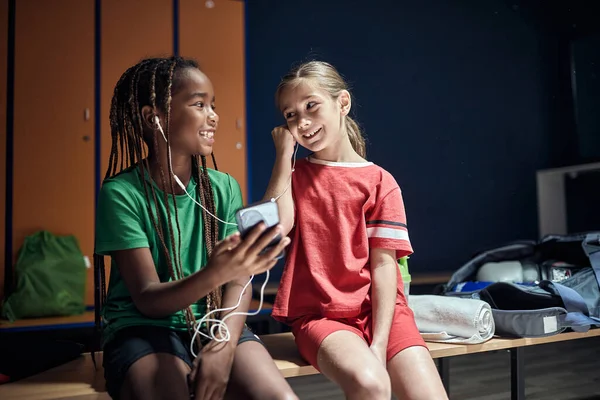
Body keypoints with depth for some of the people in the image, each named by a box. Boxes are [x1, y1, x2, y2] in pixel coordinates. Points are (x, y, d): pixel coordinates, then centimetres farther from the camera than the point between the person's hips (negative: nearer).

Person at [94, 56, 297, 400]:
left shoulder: (224, 187, 2)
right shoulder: (122, 192, -9)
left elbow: (239, 283, -3)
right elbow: (148, 300, -14)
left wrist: (223, 344, -22)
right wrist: (214, 274, -33)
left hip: (212, 324, 3)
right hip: (143, 328, -2)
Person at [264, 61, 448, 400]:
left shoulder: (379, 181, 4)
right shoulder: (293, 175, 12)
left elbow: (384, 264, -3)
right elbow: (276, 227, -9)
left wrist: (379, 342, -13)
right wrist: (284, 155, -2)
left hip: (379, 309, 1)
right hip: (319, 313, 0)